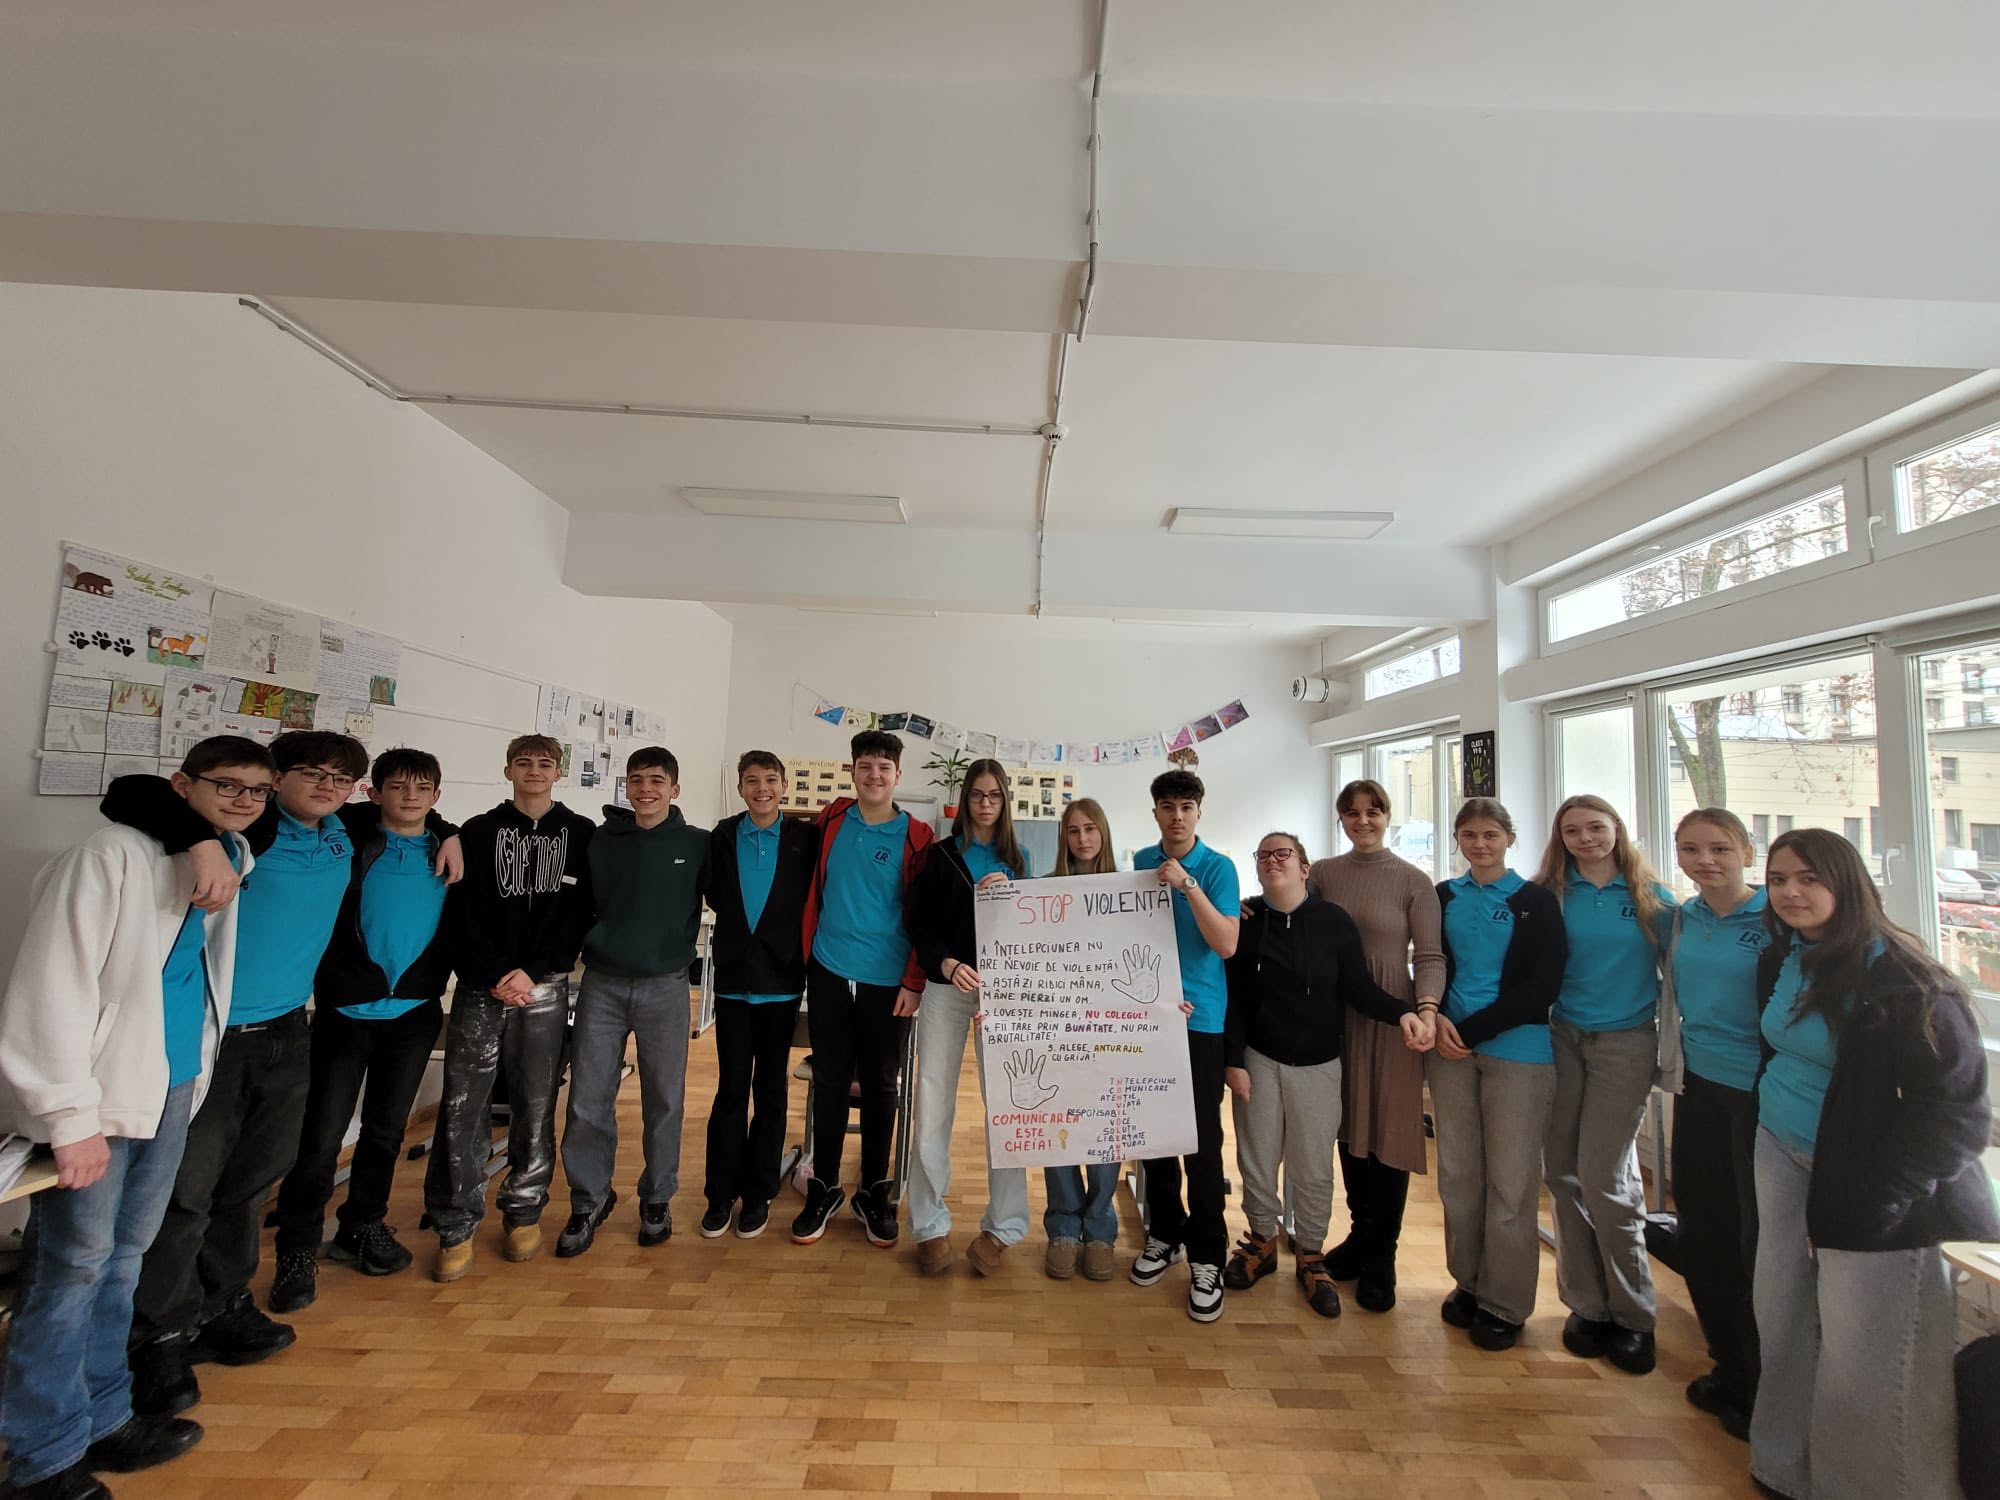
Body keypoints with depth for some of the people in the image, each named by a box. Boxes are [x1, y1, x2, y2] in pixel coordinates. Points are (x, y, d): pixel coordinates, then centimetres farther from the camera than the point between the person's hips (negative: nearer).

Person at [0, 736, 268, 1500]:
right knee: (73, 1264, 4)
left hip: (173, 1087, 6)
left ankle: (102, 1419, 29)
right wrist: (72, 1117, -18)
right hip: (98, 1095, -6)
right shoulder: (114, 855, -15)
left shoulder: (231, 863, 6)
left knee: (124, 1256, 15)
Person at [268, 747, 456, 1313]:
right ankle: (298, 1250, 19)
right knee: (322, 1133, 1)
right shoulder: (350, 844, -1)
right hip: (346, 1010, -2)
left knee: (386, 1128, 15)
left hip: (414, 1013, 2)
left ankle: (362, 1228, 33)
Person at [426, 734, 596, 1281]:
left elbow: (579, 914, 0)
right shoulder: (480, 832, 7)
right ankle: (456, 1227, 13)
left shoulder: (582, 835, 5)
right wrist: (495, 975, -9)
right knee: (463, 1107, -1)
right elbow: (464, 913, 1)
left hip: (545, 990, 0)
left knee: (536, 1107, 6)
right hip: (480, 987, 1)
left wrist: (533, 972, -9)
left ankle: (525, 1213, 23)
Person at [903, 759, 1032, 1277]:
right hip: (946, 987, 0)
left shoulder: (1018, 860, 12)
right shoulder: (941, 854, 7)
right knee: (932, 1104, 2)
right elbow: (916, 920, -1)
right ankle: (930, 1224, 17)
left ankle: (1001, 1225, 14)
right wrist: (946, 964, -16)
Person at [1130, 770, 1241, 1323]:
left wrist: (1188, 887, -25)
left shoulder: (1217, 868, -6)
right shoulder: (1140, 863, 6)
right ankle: (1164, 1232, 32)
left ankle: (1206, 1257, 17)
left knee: (1203, 1138, 1)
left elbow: (1226, 944, -16)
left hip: (1199, 1016, -4)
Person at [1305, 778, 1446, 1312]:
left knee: (1391, 1129, 4)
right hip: (1336, 1014, 3)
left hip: (1392, 1017, -2)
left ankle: (1380, 1257, 20)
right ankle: (1360, 1233, 32)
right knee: (1349, 1126, 13)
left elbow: (1429, 956, -7)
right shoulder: (1323, 872, 4)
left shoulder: (1414, 881, -3)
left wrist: (1426, 1008, -22)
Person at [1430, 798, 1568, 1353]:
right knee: (1458, 1173, 8)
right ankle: (1468, 1282, 25)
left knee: (1510, 1178, 2)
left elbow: (1542, 985, -6)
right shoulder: (1443, 898, 10)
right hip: (1452, 1050, 3)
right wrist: (1435, 1018, -10)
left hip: (1517, 1051, -3)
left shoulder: (1536, 902, 1)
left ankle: (1504, 1301, 18)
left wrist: (1470, 1030, -11)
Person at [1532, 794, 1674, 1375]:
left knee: (1602, 1175, -4)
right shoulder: (1551, 896, 3)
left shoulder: (1651, 897, 1)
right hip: (1563, 1038, 2)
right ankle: (1587, 1305, 19)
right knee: (1564, 1173, 4)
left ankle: (1633, 1315, 16)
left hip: (1626, 1042, -2)